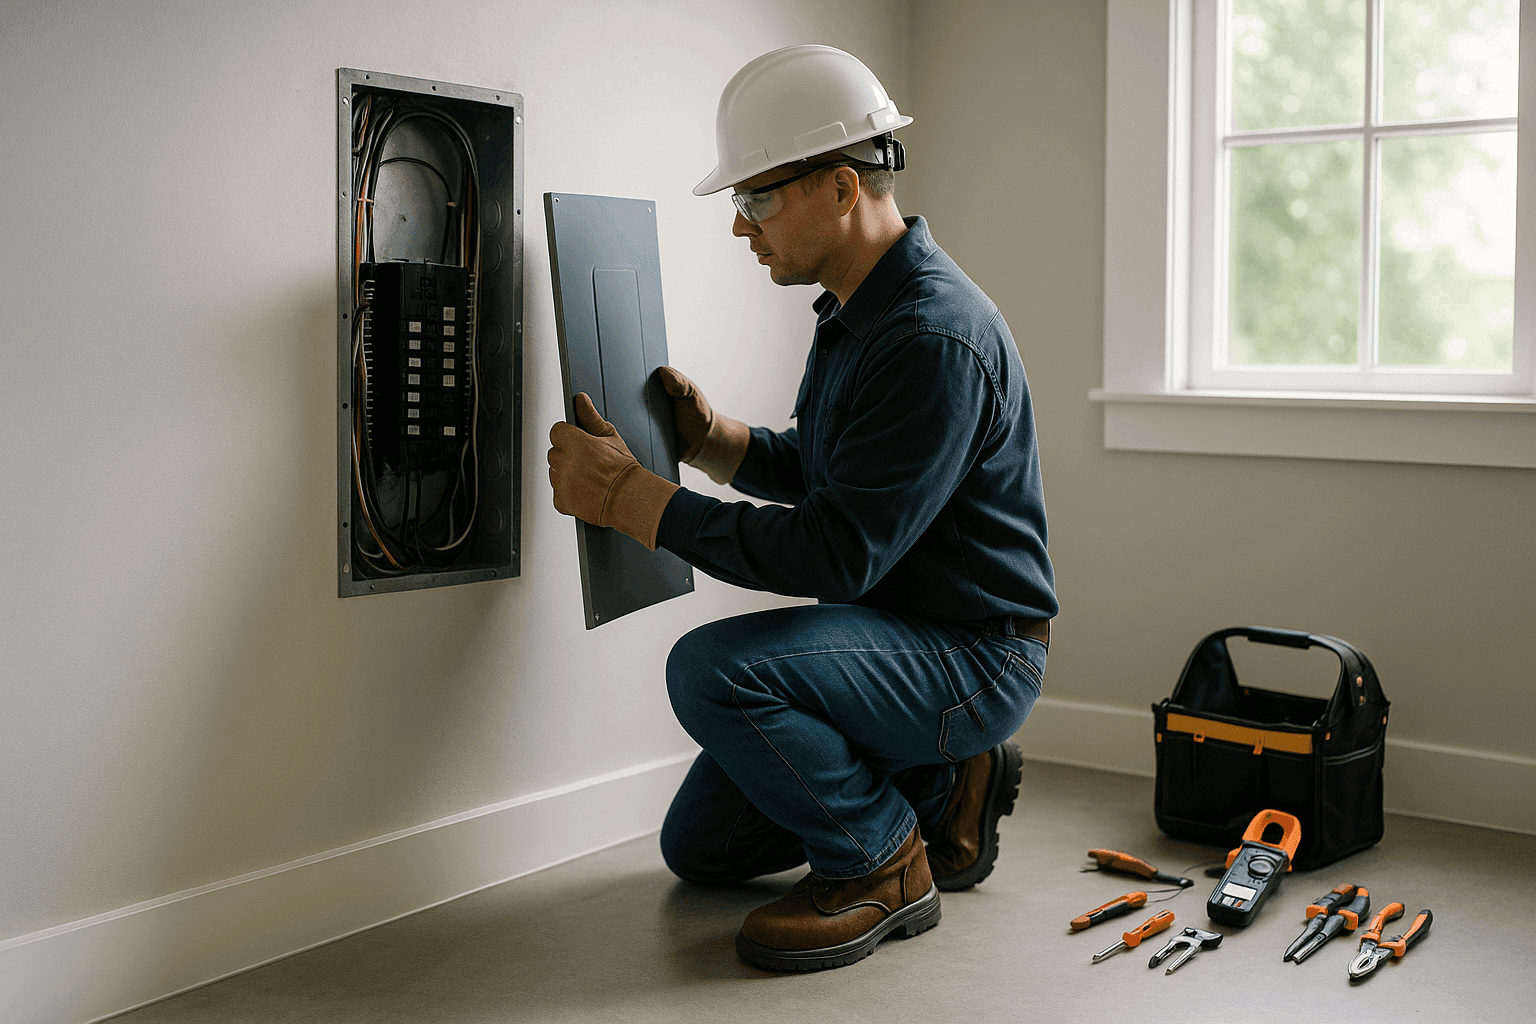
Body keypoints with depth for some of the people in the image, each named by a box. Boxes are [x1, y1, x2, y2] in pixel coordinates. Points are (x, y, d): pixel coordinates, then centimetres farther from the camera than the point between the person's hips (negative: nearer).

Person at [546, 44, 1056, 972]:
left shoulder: (934, 339, -26)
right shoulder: (859, 310, 6)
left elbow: (836, 553, -29)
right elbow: (816, 473, 18)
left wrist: (632, 496, -25)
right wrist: (711, 439, -1)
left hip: (973, 655, -10)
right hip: (893, 633, 10)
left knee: (715, 669, -32)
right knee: (700, 846, 14)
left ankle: (886, 868, -10)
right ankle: (940, 790, 21)